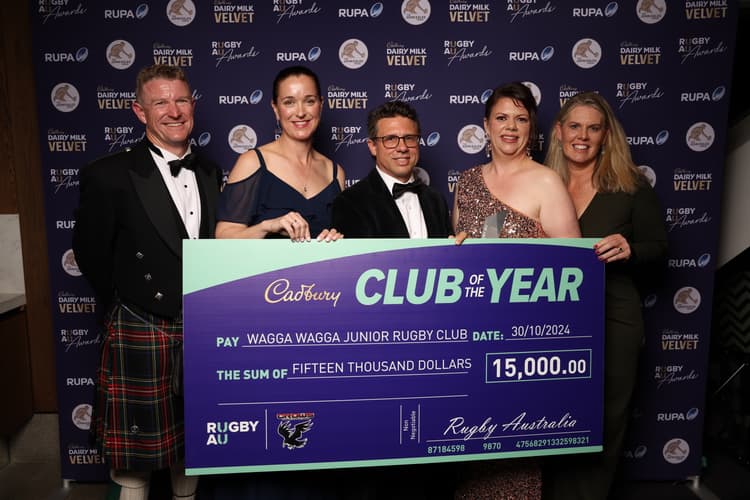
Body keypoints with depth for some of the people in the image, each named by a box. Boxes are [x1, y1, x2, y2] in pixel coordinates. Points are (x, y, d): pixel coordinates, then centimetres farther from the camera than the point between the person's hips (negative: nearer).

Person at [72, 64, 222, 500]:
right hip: (141, 331, -4)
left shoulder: (211, 173, 5)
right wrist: (123, 303, 3)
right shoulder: (109, 175, -10)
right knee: (136, 458, 11)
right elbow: (91, 252, -2)